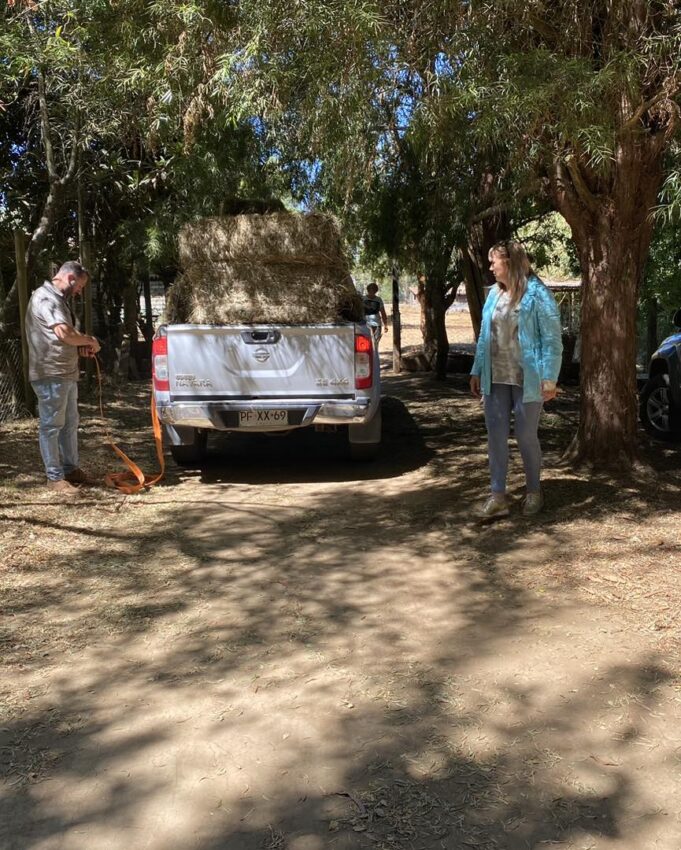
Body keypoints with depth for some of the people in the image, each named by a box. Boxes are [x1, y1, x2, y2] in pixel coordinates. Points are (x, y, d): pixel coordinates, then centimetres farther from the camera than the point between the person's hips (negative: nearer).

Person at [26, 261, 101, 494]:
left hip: (67, 374, 10)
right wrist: (90, 341, -8)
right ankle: (54, 477, 3)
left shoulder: (60, 299, 18)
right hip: (50, 375, -10)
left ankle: (71, 468, 25)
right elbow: (64, 334, -24)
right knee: (51, 426, -3)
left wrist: (82, 346, 5)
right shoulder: (45, 297, -14)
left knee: (70, 424, 15)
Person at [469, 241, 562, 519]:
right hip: (495, 379, 6)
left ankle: (533, 492, 26)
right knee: (496, 436, 6)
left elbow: (552, 340, -12)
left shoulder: (537, 295, -10)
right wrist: (477, 371, 11)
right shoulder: (494, 294, 8)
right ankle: (498, 496, 15)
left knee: (526, 437, 6)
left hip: (526, 380, -6)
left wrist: (549, 378, -18)